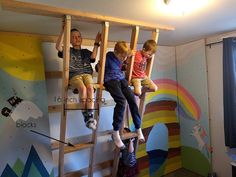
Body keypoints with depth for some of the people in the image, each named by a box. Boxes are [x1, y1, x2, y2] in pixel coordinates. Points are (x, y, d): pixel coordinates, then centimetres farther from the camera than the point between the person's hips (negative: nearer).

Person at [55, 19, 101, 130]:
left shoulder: (85, 52, 25)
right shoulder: (68, 51, 17)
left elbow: (93, 57, 5)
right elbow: (58, 47, -4)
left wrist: (96, 43, 7)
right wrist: (63, 31, -8)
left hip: (86, 74, 2)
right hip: (74, 75, -2)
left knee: (90, 88, -31)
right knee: (83, 88, -33)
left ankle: (90, 116, -31)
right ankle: (86, 116, -21)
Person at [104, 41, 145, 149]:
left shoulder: (121, 58, 14)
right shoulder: (108, 57, -5)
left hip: (121, 79, 7)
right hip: (110, 80, -6)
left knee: (132, 99, -14)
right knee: (121, 101, -28)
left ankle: (138, 129, -1)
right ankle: (115, 133, -17)